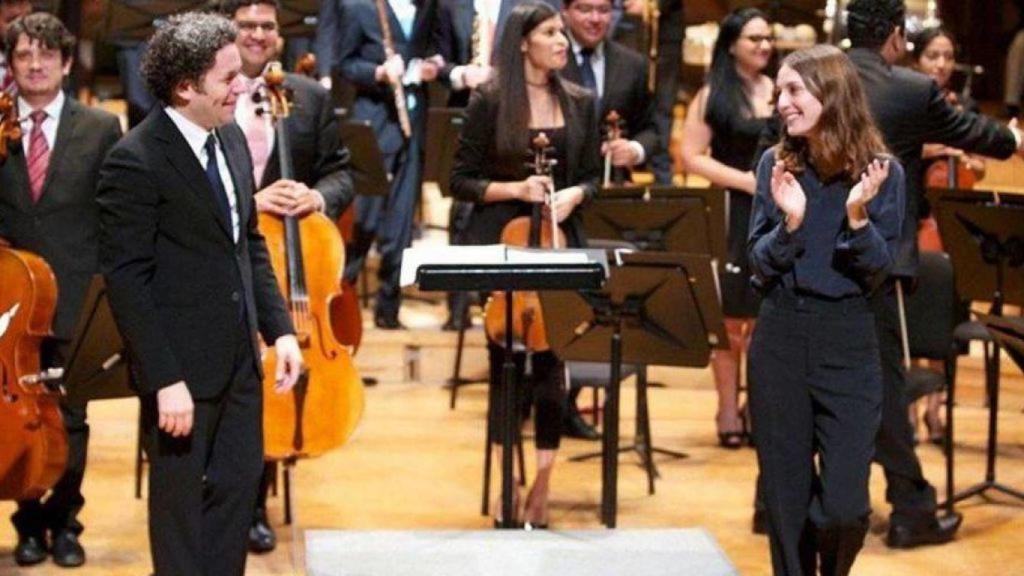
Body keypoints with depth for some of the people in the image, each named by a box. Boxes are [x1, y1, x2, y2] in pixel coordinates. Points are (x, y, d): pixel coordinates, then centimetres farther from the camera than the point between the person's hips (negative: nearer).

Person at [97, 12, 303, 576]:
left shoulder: (231, 139, 6)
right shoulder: (134, 162, -18)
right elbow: (126, 280, -18)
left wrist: (279, 328, 7)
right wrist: (164, 380, -21)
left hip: (239, 357, 7)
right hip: (182, 364, -7)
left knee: (239, 483, 14)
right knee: (181, 497, 7)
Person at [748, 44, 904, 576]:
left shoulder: (882, 172, -4)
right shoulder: (776, 165, 0)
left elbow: (876, 274, -5)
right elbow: (759, 267, -2)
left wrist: (857, 216, -20)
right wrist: (790, 222, -19)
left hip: (848, 342, -2)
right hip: (780, 340, 2)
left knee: (843, 505, -7)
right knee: (786, 499, 6)